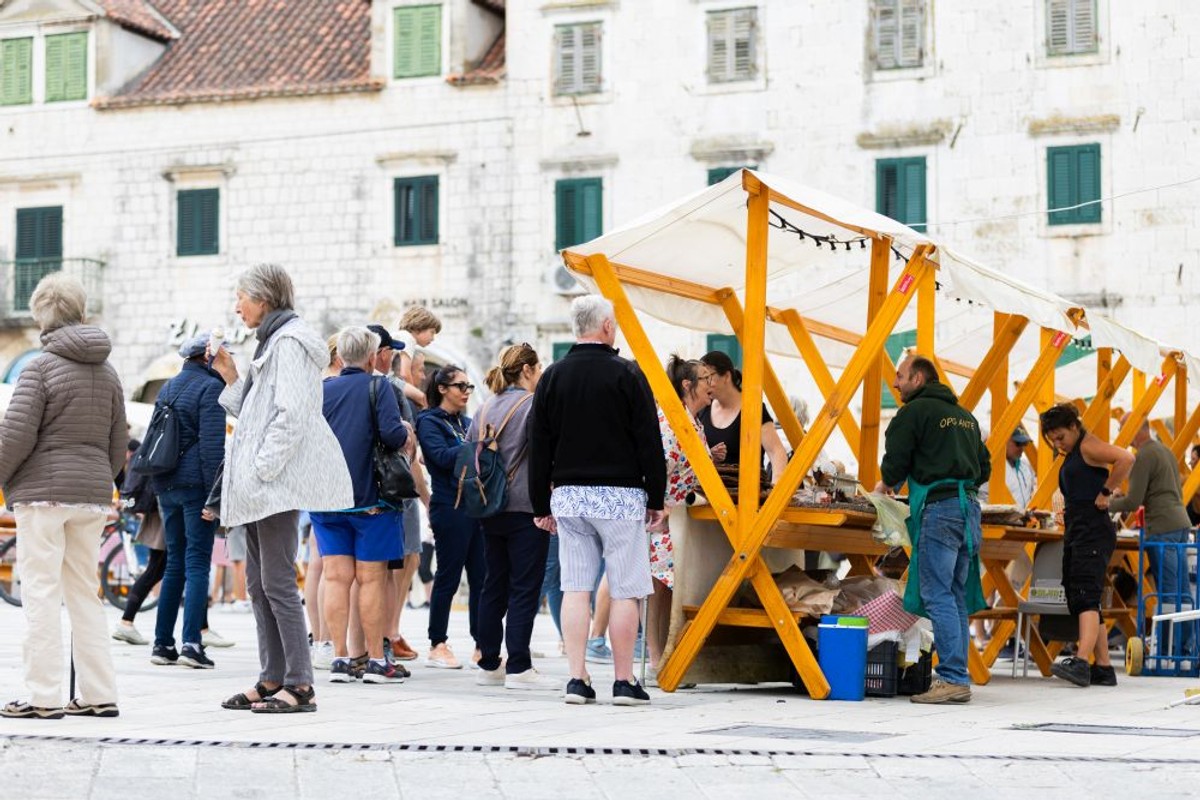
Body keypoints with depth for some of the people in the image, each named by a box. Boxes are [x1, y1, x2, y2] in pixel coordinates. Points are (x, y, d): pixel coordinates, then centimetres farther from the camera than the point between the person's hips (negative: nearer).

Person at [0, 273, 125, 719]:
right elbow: (118, 441, 15)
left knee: (42, 594, -3)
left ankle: (44, 696, -3)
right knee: (84, 593, 12)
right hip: (92, 497, 6)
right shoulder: (106, 372, 11)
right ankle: (99, 695, 12)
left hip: (44, 490, -6)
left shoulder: (41, 367, -9)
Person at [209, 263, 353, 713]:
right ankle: (272, 680, 14)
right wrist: (231, 378, 14)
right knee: (259, 583, 10)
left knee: (278, 582, -11)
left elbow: (292, 414, -19)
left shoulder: (289, 342, -9)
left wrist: (264, 468, -21)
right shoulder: (271, 342, 22)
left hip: (279, 481, -11)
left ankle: (300, 685, -10)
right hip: (260, 488, 11)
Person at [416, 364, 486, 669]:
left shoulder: (466, 423, 18)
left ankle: (482, 645, 9)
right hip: (450, 508, -7)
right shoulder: (429, 422, -2)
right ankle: (437, 646, 6)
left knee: (481, 578, 4)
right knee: (448, 578, -2)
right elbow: (443, 457, -18)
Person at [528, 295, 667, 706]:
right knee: (625, 591, 0)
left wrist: (542, 505, 13)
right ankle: (624, 682, 1)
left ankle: (577, 679, 2)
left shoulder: (553, 377, 6)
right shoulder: (627, 375, -5)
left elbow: (538, 447, 8)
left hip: (568, 495, 4)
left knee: (575, 589, 4)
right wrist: (656, 499, 3)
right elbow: (649, 443, -5)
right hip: (620, 495, -4)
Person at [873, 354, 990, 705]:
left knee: (937, 595, -8)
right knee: (956, 597, 10)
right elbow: (984, 468, 24)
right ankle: (958, 679, 10)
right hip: (969, 508, 8)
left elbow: (895, 462, -5)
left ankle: (953, 678, -14)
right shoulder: (965, 416, 22)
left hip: (939, 509, -8)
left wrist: (886, 485, 15)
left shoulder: (914, 412, -2)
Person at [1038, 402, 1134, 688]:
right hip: (1076, 534, 11)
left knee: (1086, 597, -21)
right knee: (1078, 601, 7)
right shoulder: (1072, 456, 23)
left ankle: (1081, 663, -33)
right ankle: (1104, 668, 9)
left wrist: (1106, 493, -19)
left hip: (1094, 533, -11)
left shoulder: (1088, 445, -7)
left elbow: (1126, 459, -23)